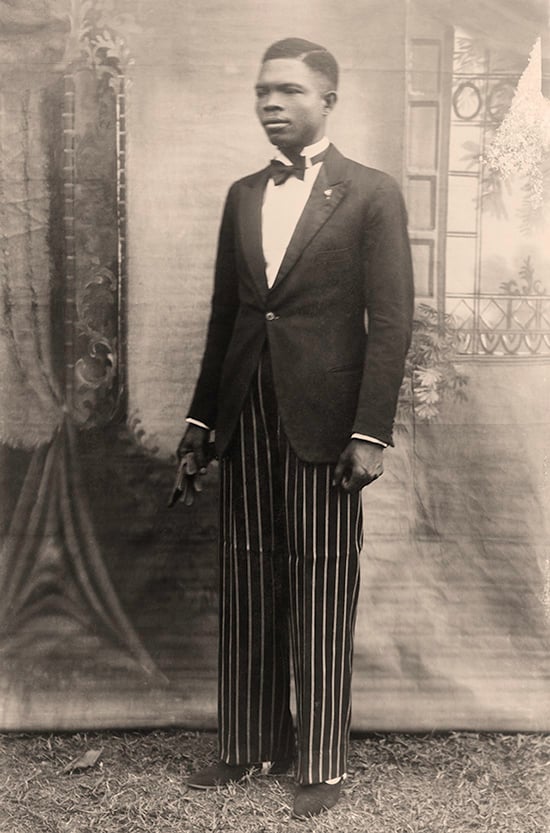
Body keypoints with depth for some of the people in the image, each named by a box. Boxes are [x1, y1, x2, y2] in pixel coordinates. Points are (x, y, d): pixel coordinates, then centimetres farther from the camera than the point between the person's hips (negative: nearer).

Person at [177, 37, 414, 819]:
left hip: (323, 420, -5)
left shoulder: (371, 193, -1)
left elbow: (392, 321, -6)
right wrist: (201, 419, 10)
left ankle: (323, 763, 17)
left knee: (322, 596, 3)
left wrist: (370, 432, -14)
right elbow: (225, 314, 15)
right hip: (246, 418, 5)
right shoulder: (242, 196, 14)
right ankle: (250, 743, 25)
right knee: (248, 587, 10)